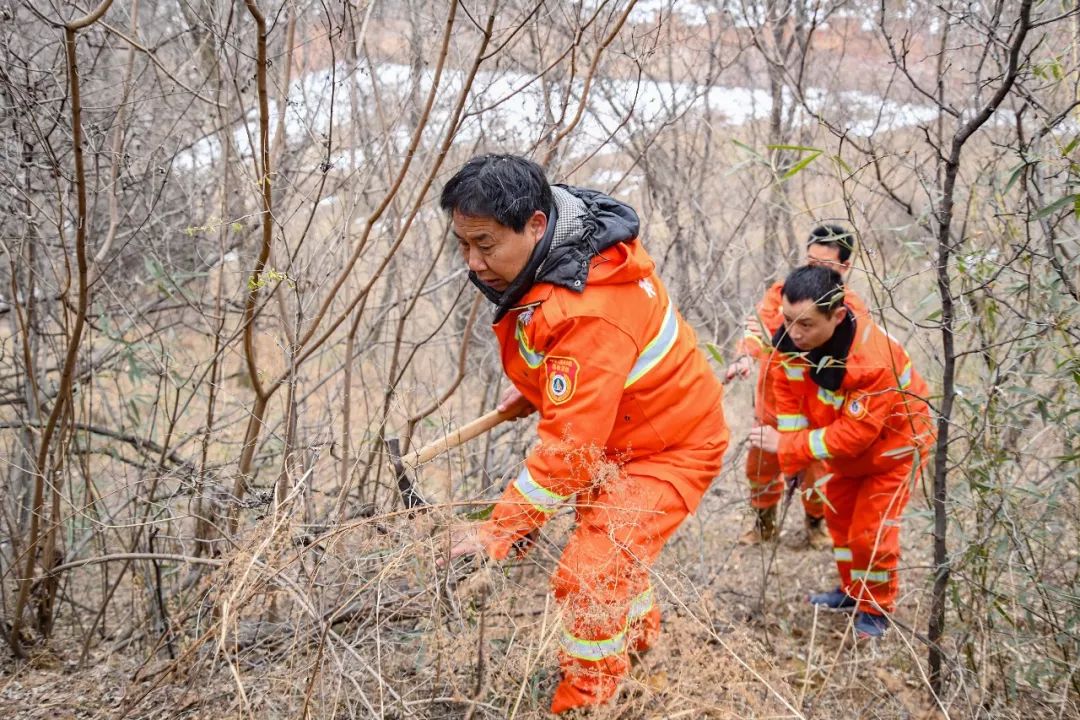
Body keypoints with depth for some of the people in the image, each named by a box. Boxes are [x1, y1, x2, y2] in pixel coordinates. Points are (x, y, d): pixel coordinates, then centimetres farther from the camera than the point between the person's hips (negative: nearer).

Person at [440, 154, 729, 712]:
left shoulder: (592, 312, -39)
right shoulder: (542, 258, -10)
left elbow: (570, 447, -37)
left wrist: (497, 531, -32)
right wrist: (532, 388, 4)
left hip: (669, 446, -10)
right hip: (613, 434, 10)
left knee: (589, 576, -18)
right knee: (604, 540, 27)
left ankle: (583, 702, 3)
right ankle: (640, 637, 53)